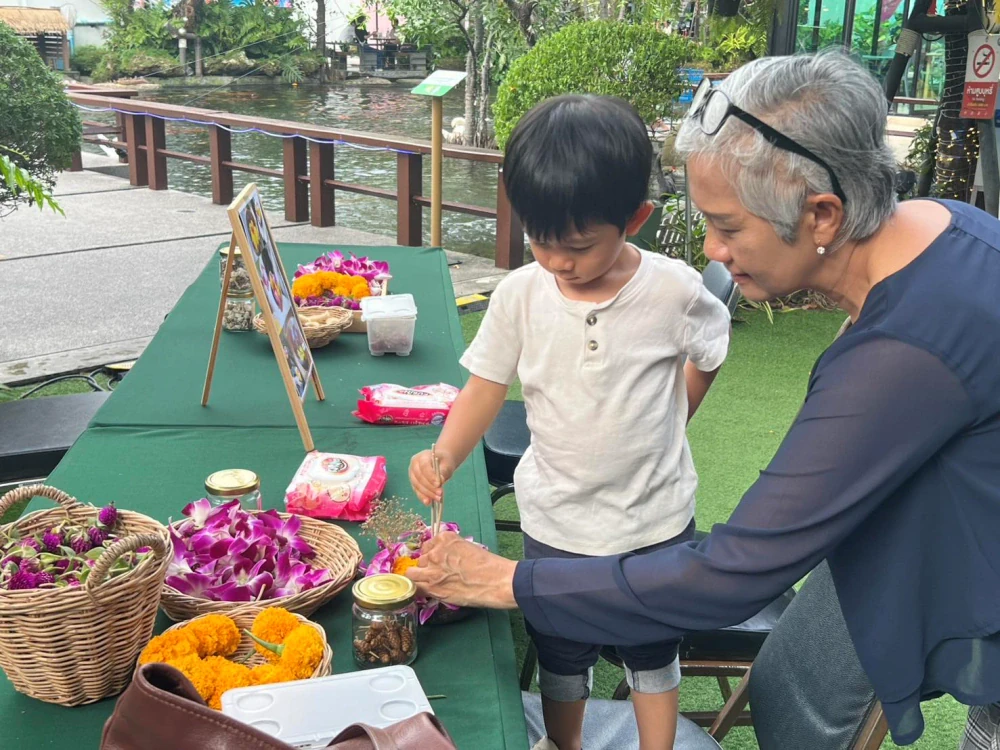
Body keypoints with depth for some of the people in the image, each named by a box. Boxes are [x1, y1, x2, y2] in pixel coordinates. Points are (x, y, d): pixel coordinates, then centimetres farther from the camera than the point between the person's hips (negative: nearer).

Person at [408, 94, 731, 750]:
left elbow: (707, 358, 1)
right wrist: (445, 457, -23)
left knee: (652, 653, 19)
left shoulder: (673, 290, -18)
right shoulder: (521, 295, -15)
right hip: (556, 519, 2)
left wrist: (663, 426, 2)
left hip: (655, 518, -1)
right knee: (561, 654, 21)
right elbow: (487, 387, -8)